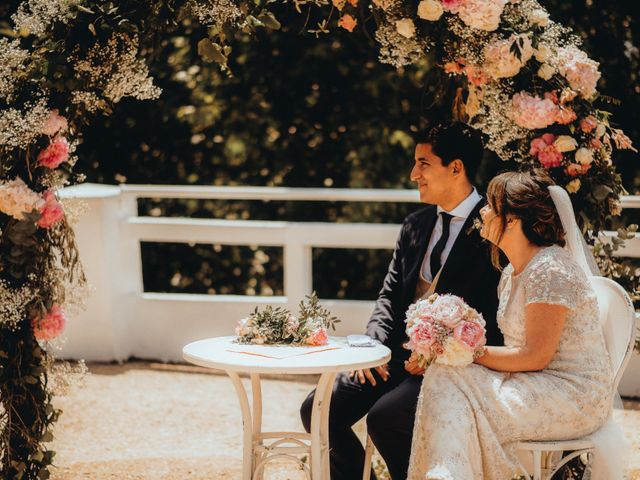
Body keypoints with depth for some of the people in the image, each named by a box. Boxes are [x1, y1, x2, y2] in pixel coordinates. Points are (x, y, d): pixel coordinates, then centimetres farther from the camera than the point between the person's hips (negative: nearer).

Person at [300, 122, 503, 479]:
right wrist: (374, 344, -2)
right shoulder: (416, 226, 16)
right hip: (396, 354, 7)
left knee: (384, 418, -29)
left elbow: (495, 319, -13)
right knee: (317, 411, -8)